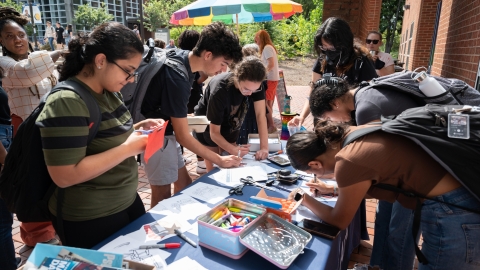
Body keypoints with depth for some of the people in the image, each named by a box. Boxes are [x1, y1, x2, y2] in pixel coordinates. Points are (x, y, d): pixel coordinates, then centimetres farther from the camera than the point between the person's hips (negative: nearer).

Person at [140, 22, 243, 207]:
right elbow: (183, 137, -25)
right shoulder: (177, 78, -30)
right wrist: (219, 160, -17)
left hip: (163, 129, 9)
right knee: (163, 195, 1)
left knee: (184, 184, 13)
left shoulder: (182, 56, -3)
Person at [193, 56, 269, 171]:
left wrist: (264, 147, -36)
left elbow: (260, 114, -26)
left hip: (230, 126, 4)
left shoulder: (254, 84, -24)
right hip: (207, 126, -4)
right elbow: (214, 133, -31)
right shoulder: (219, 90, -36)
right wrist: (234, 150, -47)